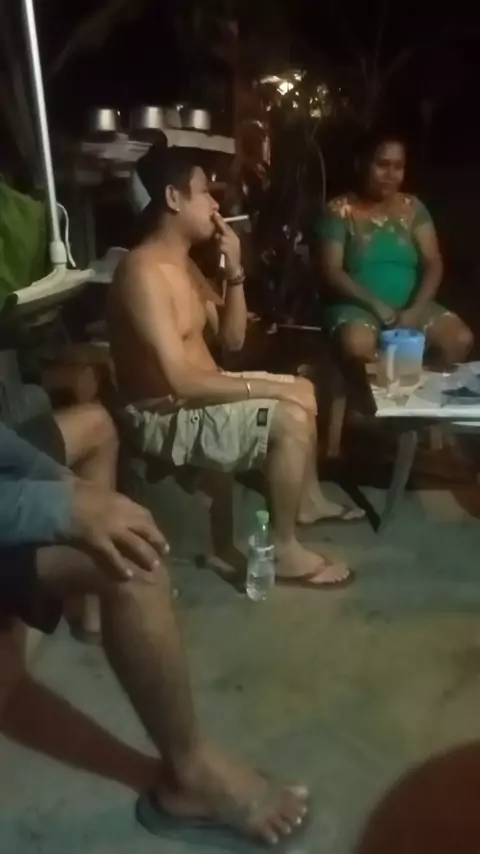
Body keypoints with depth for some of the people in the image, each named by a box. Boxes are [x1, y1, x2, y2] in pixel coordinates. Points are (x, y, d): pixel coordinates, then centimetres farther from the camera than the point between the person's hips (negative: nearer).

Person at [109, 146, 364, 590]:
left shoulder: (184, 263, 10)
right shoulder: (145, 272, -22)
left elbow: (232, 340, 10)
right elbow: (180, 381, -30)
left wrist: (235, 271, -3)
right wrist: (272, 388, -23)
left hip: (198, 394, 10)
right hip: (166, 417, -10)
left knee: (304, 389, 17)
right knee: (290, 417, -24)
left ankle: (309, 499, 32)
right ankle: (285, 551, -7)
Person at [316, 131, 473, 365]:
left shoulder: (413, 208, 10)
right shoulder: (340, 211, -1)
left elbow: (433, 264, 3)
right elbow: (331, 271, -8)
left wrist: (415, 310, -15)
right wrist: (374, 304, -20)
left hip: (410, 304, 4)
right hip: (358, 306, -4)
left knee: (460, 339, -20)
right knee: (357, 345, -37)